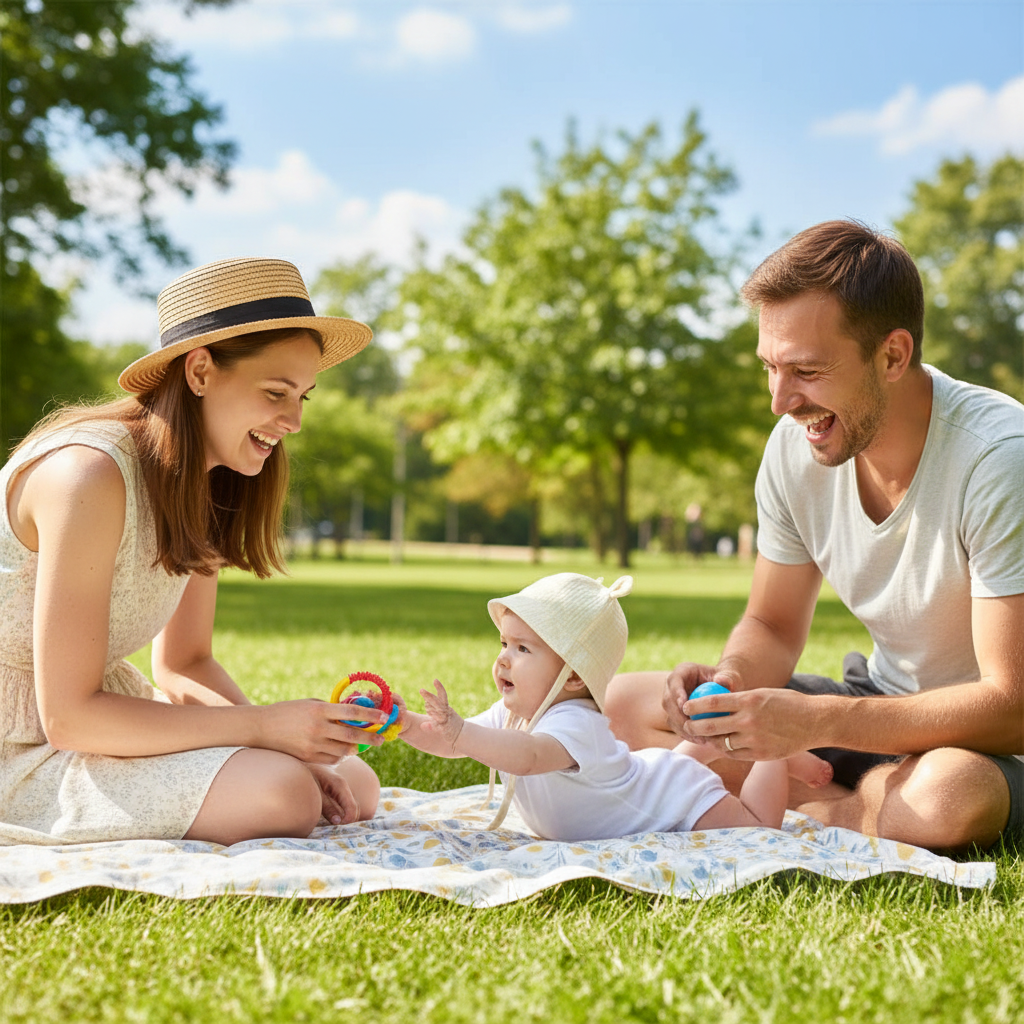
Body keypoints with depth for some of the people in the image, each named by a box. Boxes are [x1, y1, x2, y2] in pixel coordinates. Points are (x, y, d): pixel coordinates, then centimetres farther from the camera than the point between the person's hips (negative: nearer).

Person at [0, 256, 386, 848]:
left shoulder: (208, 487, 3)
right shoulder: (90, 473, -25)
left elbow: (185, 663, 9)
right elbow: (67, 715, -25)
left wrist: (300, 743, -10)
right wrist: (263, 727, -25)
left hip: (96, 717, 8)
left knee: (354, 788, 0)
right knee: (279, 794, -27)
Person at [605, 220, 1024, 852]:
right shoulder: (794, 447, -7)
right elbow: (774, 627, 5)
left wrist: (814, 721, -33)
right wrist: (733, 679, -20)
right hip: (883, 706, 6)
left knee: (948, 795, -42)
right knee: (626, 704, -4)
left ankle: (809, 811, -11)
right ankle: (856, 804, -11)